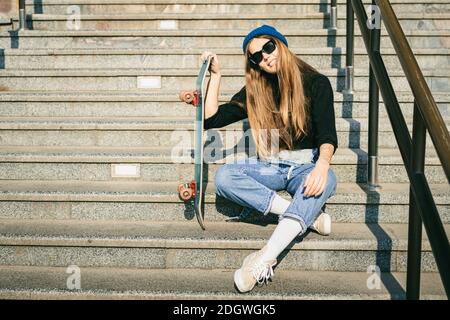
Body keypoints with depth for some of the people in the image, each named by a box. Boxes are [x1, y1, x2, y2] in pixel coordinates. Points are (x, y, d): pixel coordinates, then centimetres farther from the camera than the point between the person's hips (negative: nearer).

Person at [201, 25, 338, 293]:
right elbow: (211, 119, 8)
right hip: (270, 167, 3)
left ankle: (264, 258, -50)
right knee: (224, 177, -26)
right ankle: (308, 216, -27)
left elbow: (328, 135, -12)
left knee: (326, 180, -38)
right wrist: (216, 74, 6)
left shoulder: (316, 83, -1)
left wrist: (322, 165, -34)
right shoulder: (255, 91, 9)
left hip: (305, 166, -3)